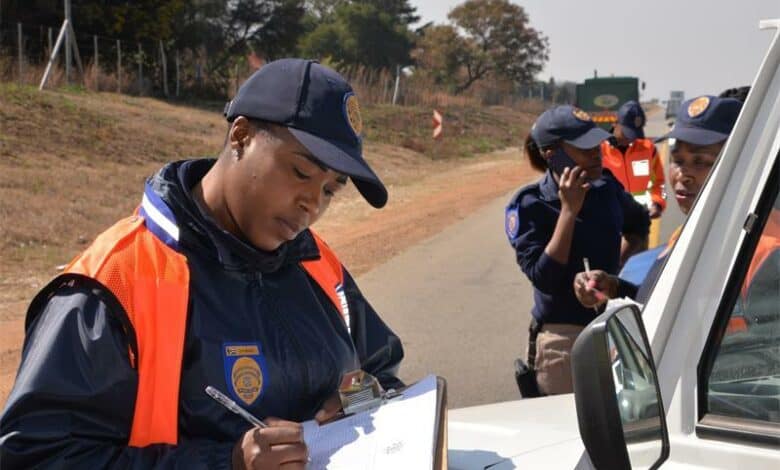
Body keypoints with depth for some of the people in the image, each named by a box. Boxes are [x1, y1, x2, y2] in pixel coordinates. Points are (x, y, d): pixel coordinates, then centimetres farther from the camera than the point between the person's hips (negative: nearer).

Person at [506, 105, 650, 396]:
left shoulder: (607, 189, 2)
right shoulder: (529, 206, -13)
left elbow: (639, 225, 25)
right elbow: (543, 278, -25)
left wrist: (625, 263, 7)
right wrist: (569, 211, -25)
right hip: (562, 337, -5)